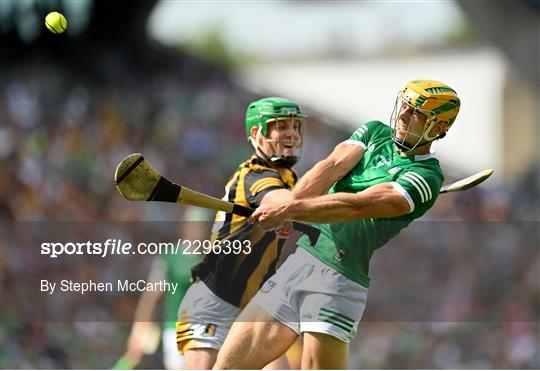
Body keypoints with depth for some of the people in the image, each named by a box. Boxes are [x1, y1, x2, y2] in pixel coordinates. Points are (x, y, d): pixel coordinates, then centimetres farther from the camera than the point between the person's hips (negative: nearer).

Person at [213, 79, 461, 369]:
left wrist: (291, 210, -28)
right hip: (298, 261, 7)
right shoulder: (376, 132, 15)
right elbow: (334, 167, -2)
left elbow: (358, 206, -20)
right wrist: (291, 202, -20)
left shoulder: (426, 176, -8)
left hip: (339, 281, -7)